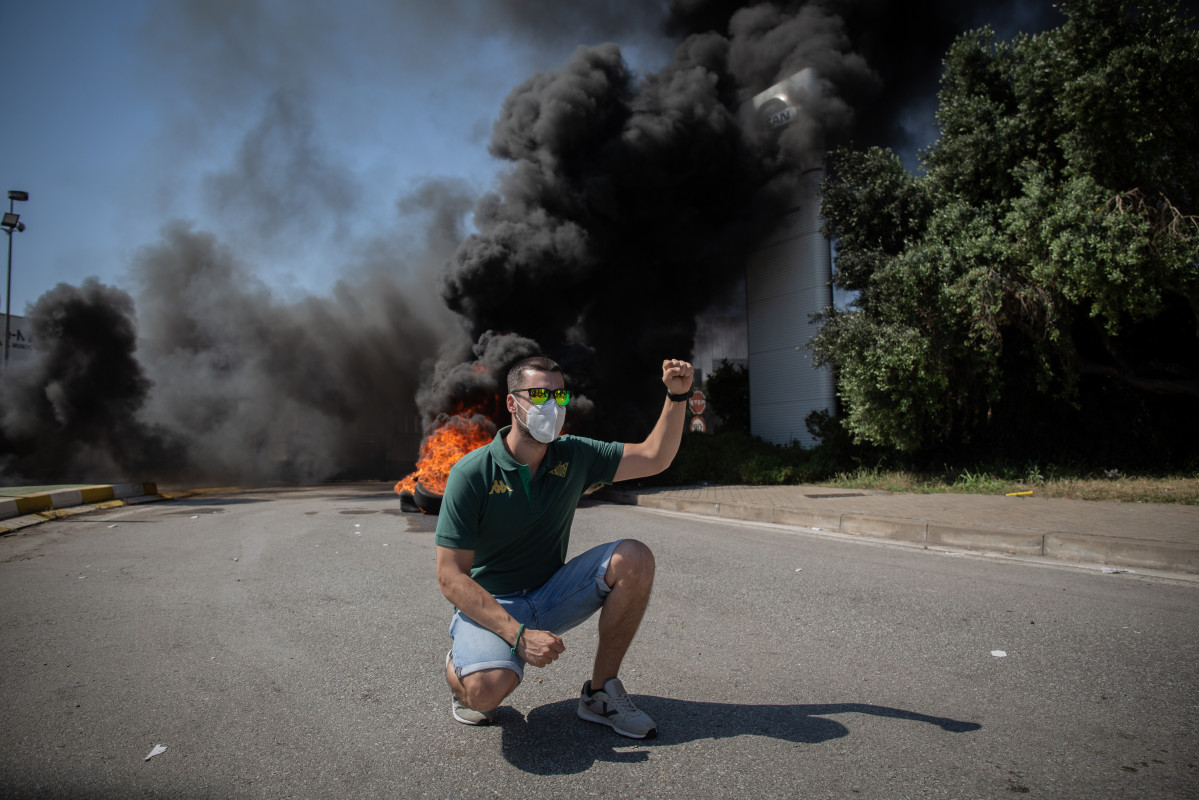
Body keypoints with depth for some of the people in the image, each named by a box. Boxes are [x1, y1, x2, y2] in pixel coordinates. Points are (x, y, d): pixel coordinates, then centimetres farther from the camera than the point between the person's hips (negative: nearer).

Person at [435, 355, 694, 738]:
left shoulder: (573, 456, -3)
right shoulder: (471, 474, -18)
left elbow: (655, 457, -1)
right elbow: (451, 577, -19)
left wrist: (677, 395, -17)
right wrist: (520, 635, -29)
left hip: (550, 597, 5)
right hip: (488, 605, -5)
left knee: (635, 559, -17)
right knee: (488, 688, -35)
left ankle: (600, 691, -3)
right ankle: (458, 667, 6)